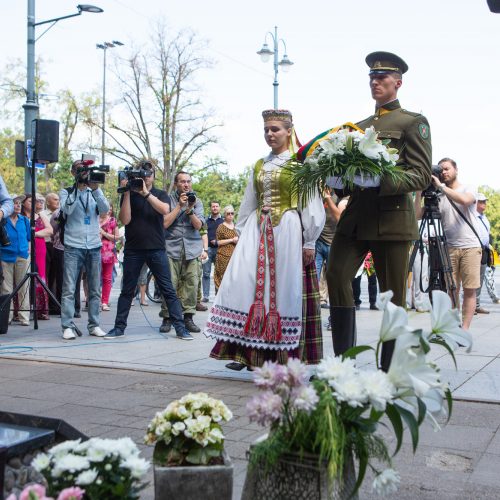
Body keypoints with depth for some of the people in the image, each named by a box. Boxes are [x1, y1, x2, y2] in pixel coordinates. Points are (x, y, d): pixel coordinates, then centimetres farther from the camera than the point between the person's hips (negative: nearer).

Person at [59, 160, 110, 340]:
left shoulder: (95, 192, 13)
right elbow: (67, 209, -13)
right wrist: (78, 187, -16)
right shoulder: (66, 192, 7)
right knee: (69, 289, -6)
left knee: (95, 289, 6)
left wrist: (95, 188, -17)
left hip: (94, 246, 3)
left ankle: (94, 325, 13)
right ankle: (67, 327, -3)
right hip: (73, 247, -3)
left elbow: (105, 209, -5)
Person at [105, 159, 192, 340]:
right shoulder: (129, 195, 7)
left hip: (156, 249, 0)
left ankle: (180, 327, 0)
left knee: (168, 290, -2)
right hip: (133, 249, 0)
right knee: (127, 291, 7)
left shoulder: (160, 194, 9)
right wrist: (127, 193, -10)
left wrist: (146, 193, -18)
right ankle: (119, 327, 16)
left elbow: (165, 210, -13)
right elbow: (125, 220, -6)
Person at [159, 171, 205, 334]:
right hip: (172, 248, -2)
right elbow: (165, 223, -5)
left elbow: (198, 225, 3)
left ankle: (188, 317, 6)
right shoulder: (169, 199, 4)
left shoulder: (197, 201, 11)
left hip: (192, 249, 2)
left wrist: (190, 209, -12)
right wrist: (179, 206, -9)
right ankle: (167, 317, 2)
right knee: (170, 284, -8)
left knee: (192, 284, -3)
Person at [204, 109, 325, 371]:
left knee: (283, 288, -4)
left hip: (288, 231, -5)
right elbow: (248, 205, 21)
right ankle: (246, 352, 1)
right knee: (249, 285, -4)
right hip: (258, 230, 5)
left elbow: (311, 204, -5)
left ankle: (285, 354, 6)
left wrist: (309, 241, -10)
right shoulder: (259, 165, 18)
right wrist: (243, 234, 16)